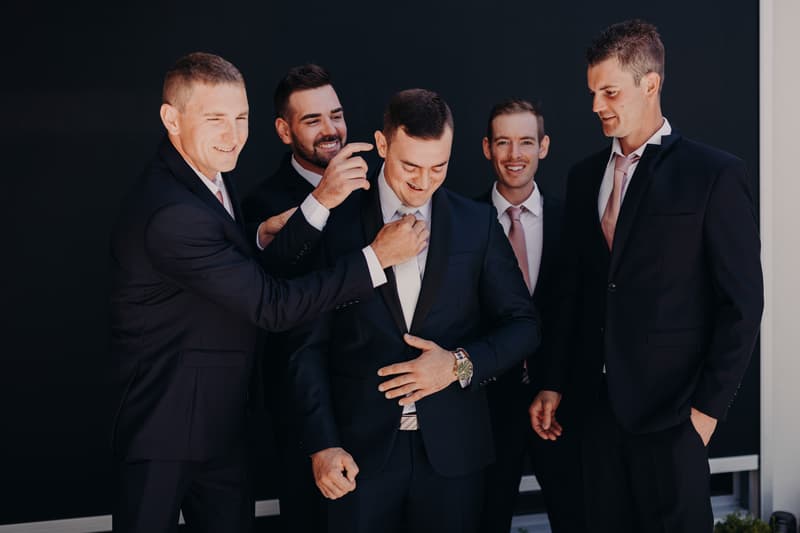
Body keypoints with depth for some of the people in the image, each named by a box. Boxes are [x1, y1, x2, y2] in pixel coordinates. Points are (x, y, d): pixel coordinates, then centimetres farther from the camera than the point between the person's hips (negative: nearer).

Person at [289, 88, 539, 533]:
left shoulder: (477, 223, 3)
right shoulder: (336, 223, -1)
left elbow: (523, 325, 7)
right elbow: (311, 343, 0)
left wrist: (461, 364, -10)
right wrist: (322, 443, -6)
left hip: (452, 446, 1)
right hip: (361, 447, -1)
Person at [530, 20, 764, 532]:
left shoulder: (716, 175, -7)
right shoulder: (584, 176, 10)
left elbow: (742, 302, -8)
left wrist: (709, 405, -11)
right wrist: (555, 382, 10)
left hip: (671, 405, -5)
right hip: (598, 401, 5)